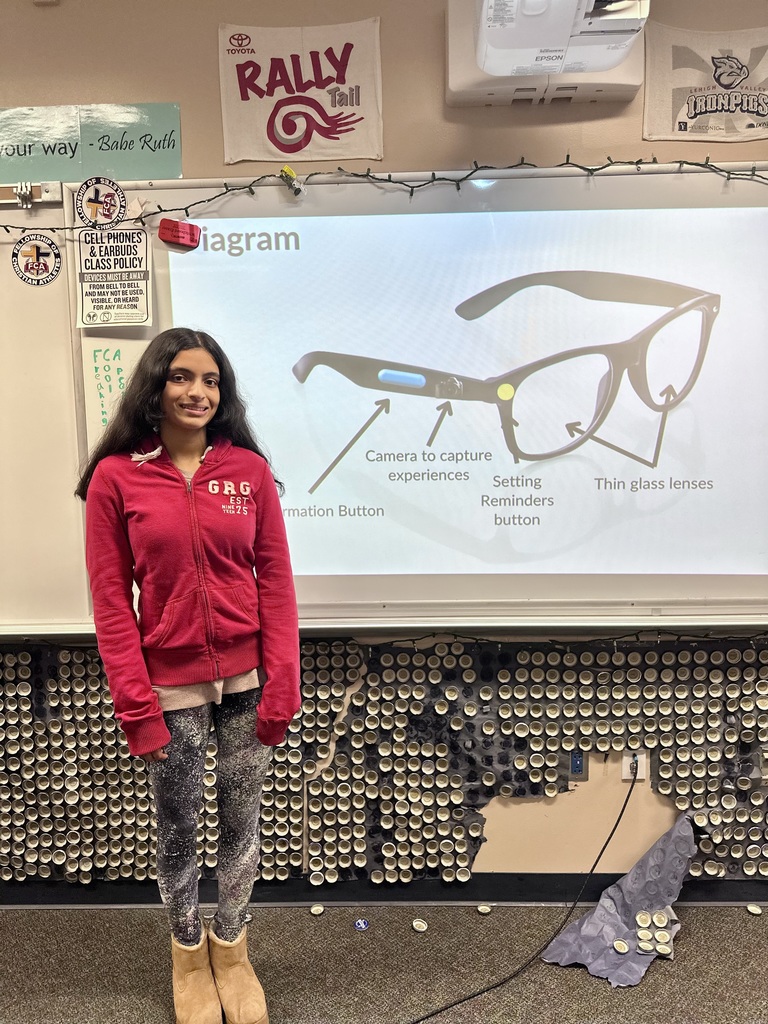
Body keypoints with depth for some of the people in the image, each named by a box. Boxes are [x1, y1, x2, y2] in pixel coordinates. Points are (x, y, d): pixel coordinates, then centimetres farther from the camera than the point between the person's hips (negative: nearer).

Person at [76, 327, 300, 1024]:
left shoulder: (250, 469, -2)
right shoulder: (115, 477, -5)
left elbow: (276, 582, -2)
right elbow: (111, 601, -5)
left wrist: (280, 686, -6)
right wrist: (136, 705, -8)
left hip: (247, 679, 1)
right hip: (171, 685, -1)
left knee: (242, 821, 15)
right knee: (178, 827, 16)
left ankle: (231, 949, 40)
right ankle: (188, 952, 42)